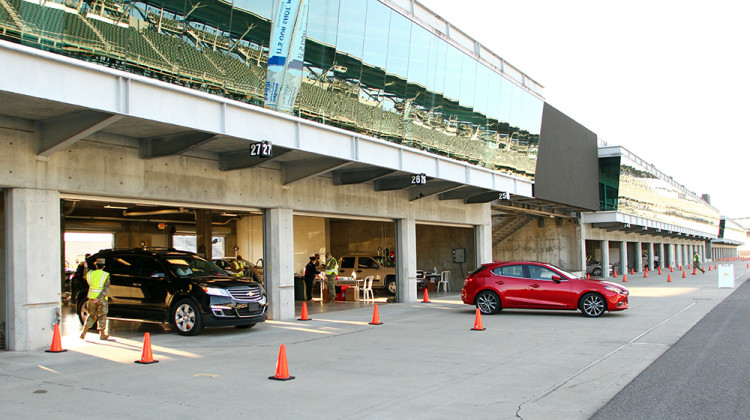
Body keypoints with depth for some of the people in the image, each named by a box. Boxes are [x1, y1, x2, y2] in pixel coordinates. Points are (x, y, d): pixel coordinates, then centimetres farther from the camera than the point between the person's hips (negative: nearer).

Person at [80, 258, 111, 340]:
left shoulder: (90, 273, -1)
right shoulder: (105, 275, -10)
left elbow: (86, 277, 24)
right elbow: (106, 289, -18)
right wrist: (99, 298, -18)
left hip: (91, 298, 3)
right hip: (101, 299, -3)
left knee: (91, 315, 18)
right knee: (102, 316, 8)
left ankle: (84, 333, 15)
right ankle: (102, 334, 11)